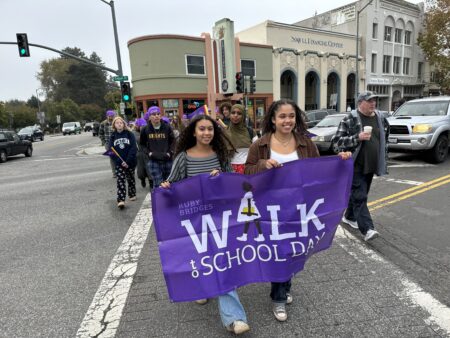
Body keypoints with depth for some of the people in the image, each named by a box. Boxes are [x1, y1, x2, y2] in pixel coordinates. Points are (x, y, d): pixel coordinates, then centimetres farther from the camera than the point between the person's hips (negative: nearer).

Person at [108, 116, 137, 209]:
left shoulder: (129, 134, -2)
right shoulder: (113, 136, 4)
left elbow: (133, 148, -9)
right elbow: (111, 151, -2)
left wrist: (128, 161, -18)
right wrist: (120, 161, -14)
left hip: (130, 162, -1)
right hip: (119, 163, 1)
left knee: (130, 179, 13)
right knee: (120, 180, -8)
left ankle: (132, 194, 32)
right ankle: (121, 200, -13)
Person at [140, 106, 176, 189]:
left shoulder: (167, 127, -1)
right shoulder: (145, 129, -1)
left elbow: (173, 141, 7)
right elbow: (142, 143, 11)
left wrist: (170, 152, -5)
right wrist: (149, 152, -4)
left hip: (167, 159, 1)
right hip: (153, 161, -1)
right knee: (158, 184, -5)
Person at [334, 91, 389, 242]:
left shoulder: (380, 118, 10)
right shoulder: (350, 119, -9)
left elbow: (384, 140, 18)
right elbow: (338, 140, -11)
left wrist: (384, 161, 15)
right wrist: (357, 137, -22)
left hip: (371, 165, 6)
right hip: (355, 165, -6)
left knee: (357, 194, 17)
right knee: (360, 197, -8)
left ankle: (349, 217, 36)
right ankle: (367, 229, -9)